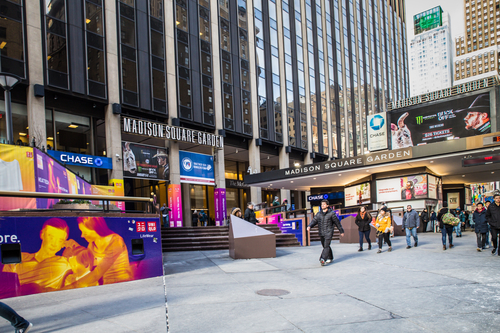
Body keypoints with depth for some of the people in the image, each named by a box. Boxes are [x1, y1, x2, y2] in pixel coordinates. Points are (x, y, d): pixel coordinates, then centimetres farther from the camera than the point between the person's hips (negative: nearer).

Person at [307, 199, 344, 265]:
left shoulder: (331, 213, -2)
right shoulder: (319, 213, 9)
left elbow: (337, 223, 5)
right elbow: (314, 221, 0)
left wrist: (341, 231, 10)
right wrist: (309, 226, -20)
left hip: (328, 233, -5)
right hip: (321, 233, 5)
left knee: (326, 246, -16)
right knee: (325, 246, 13)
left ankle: (322, 259, -27)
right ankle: (330, 258, 28)